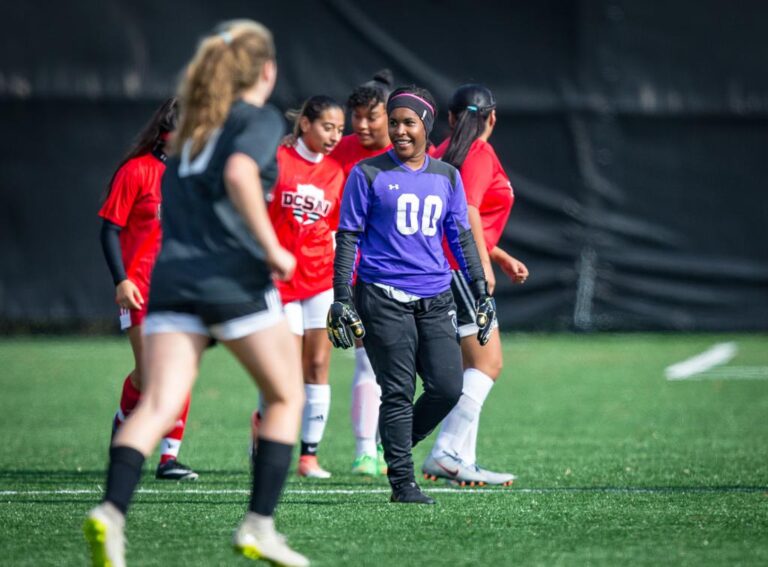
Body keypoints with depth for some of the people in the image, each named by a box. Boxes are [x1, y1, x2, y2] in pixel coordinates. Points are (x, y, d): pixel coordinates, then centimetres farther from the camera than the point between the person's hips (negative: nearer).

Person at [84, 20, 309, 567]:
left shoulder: (193, 127, 22)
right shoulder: (260, 119, 0)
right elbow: (238, 174, -19)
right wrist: (272, 249, -15)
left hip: (173, 279, 5)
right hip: (235, 280, -5)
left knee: (158, 406, -8)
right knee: (286, 397, 13)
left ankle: (112, 511, -31)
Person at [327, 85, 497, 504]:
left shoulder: (446, 177, 13)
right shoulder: (368, 174, 1)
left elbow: (461, 237, 18)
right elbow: (347, 237, 1)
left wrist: (481, 291, 13)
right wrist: (341, 299, -5)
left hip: (435, 299, 4)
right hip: (383, 299, -4)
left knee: (448, 387, -5)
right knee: (398, 392, -6)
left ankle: (397, 443, 19)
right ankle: (402, 482, 1)